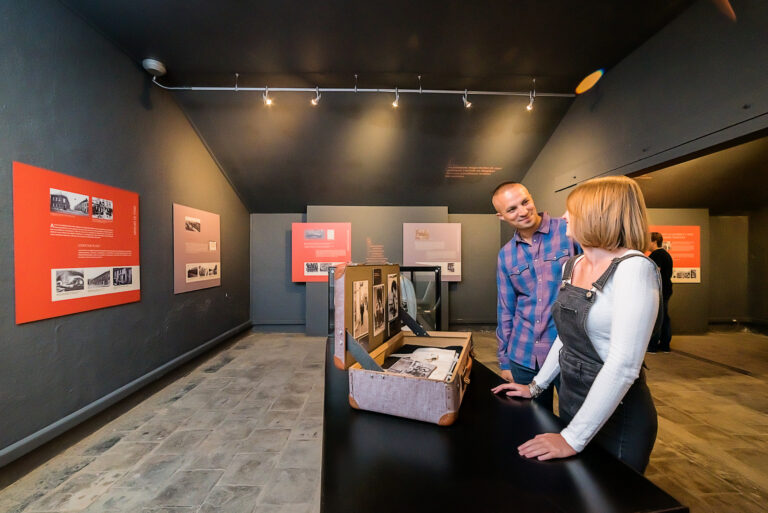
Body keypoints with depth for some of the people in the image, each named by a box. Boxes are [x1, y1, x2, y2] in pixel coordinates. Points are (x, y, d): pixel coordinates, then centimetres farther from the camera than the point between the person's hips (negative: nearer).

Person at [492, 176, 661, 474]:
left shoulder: (634, 268, -21)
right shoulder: (572, 266, 2)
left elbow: (624, 365, -26)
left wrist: (574, 438, -25)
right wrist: (536, 386, 11)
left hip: (617, 416, -6)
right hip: (570, 401, 7)